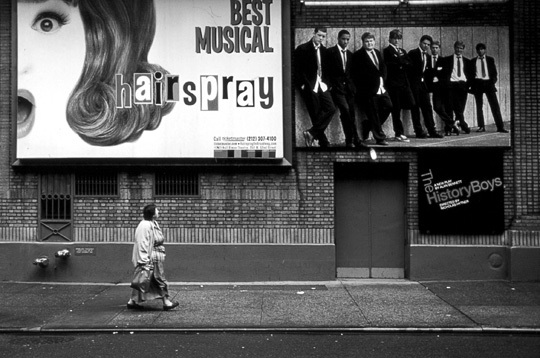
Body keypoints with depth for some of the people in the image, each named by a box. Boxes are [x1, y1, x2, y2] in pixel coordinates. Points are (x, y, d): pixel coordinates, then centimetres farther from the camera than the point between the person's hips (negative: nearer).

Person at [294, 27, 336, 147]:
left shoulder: (324, 50, 15)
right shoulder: (302, 49, -3)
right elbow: (297, 69, -6)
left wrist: (326, 82, 6)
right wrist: (302, 84, -12)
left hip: (322, 85, 6)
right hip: (309, 86, -6)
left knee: (331, 109, -9)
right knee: (316, 114, -4)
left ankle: (312, 133, -4)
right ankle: (323, 142, 3)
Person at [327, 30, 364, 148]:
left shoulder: (350, 54, 17)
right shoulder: (331, 52, 0)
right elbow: (326, 70, -2)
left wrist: (352, 86, 9)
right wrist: (330, 85, -7)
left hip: (348, 87, 5)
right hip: (337, 86, -5)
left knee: (351, 114, 3)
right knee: (345, 110, -18)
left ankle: (353, 140, 7)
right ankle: (351, 140, -12)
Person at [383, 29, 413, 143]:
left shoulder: (403, 51, 21)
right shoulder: (387, 51, 1)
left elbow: (409, 63, 10)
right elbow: (389, 64, -13)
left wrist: (399, 62, -7)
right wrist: (402, 63, -6)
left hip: (404, 82, 6)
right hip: (393, 82, -6)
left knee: (410, 103, -6)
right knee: (396, 109, -3)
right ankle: (399, 134, 2)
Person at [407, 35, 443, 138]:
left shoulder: (428, 56, 16)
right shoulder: (413, 53, -3)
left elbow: (428, 71, 18)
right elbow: (410, 68, -9)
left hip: (423, 84, 6)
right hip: (414, 84, -6)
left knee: (427, 107, 2)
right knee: (415, 108, -2)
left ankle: (432, 131, 3)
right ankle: (419, 131, 2)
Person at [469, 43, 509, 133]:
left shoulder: (490, 59, 10)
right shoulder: (473, 61, 10)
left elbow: (494, 72, 10)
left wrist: (493, 82, -5)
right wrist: (472, 85, -2)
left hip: (488, 83, 0)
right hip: (477, 84, 0)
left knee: (495, 105, -6)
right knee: (479, 106, 1)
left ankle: (500, 127, -6)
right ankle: (481, 126, 7)